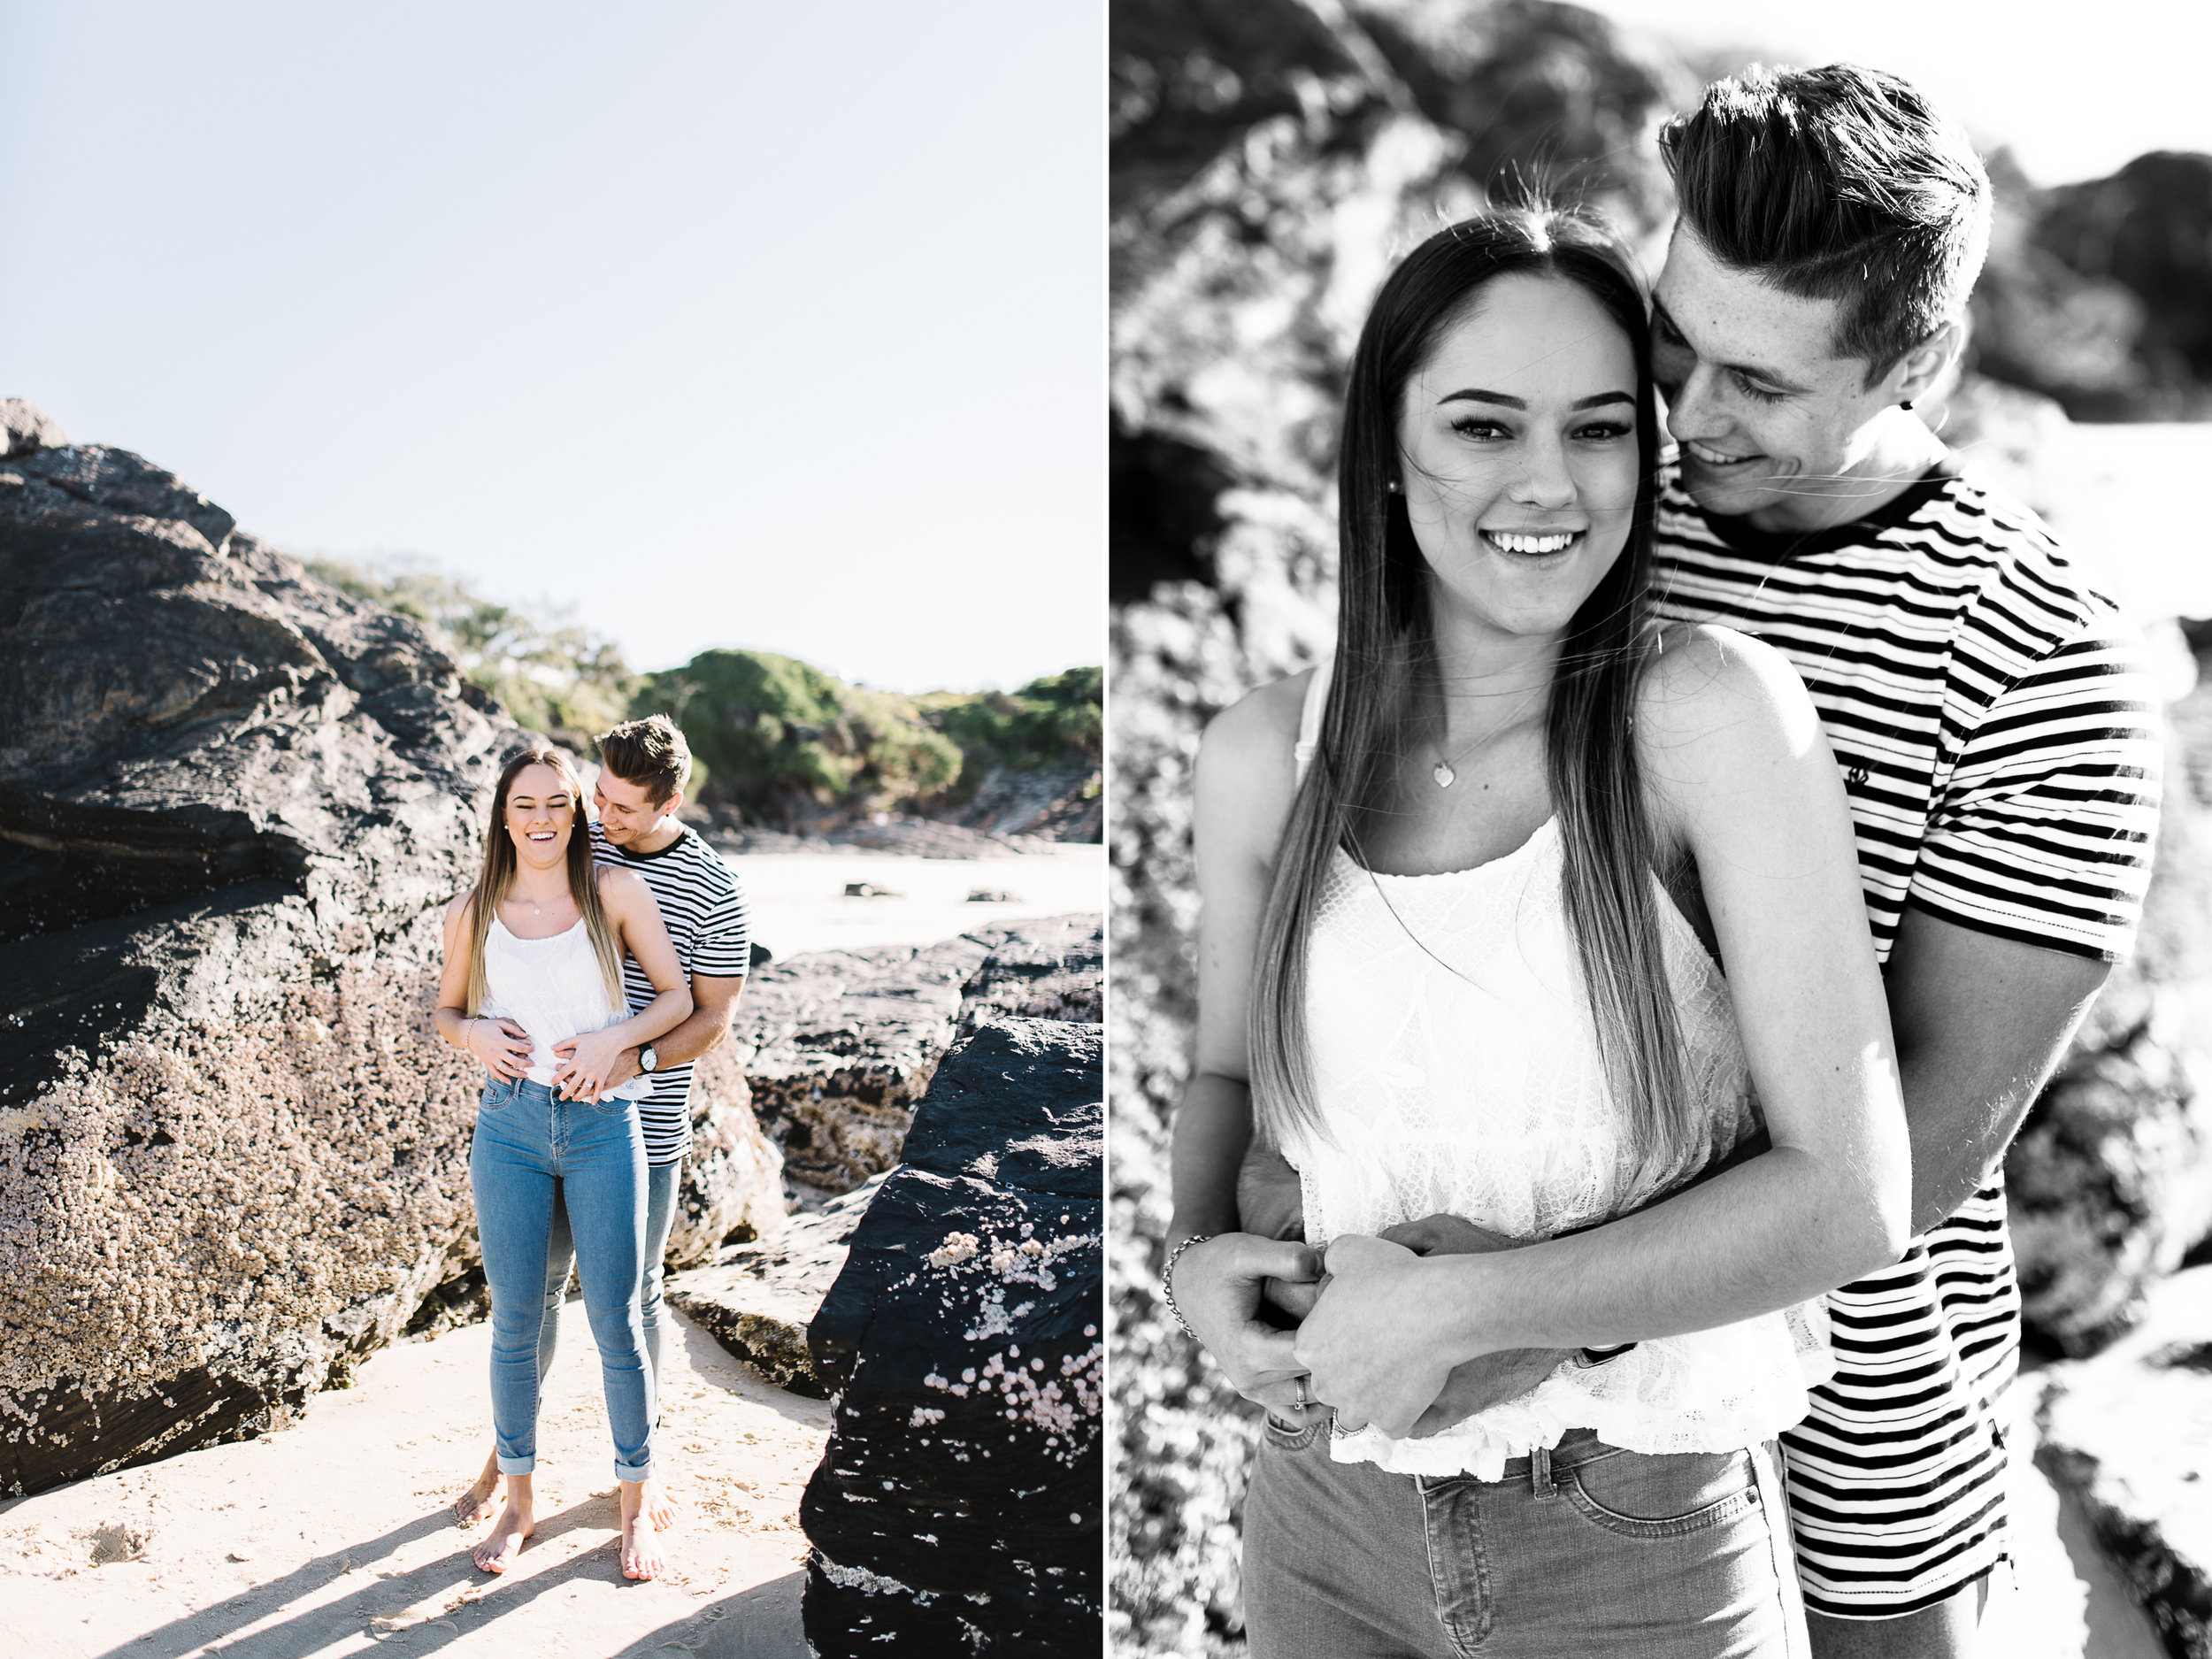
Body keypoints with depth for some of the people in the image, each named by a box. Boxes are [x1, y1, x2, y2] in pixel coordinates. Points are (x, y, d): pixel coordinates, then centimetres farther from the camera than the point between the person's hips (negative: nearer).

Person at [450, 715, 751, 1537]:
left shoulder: (713, 888, -9)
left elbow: (713, 1016, -8)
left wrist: (635, 1058, -24)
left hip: (643, 1127, -2)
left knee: (630, 1295, 9)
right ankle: (507, 1454, 29)